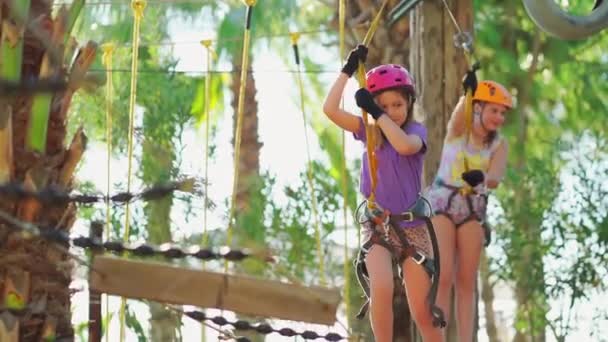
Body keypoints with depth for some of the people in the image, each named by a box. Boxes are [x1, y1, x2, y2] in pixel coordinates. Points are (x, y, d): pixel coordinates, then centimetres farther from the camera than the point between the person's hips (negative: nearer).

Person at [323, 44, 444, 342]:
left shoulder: (415, 131, -3)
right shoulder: (368, 131, 3)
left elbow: (405, 145, -28)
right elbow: (330, 109, -9)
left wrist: (377, 114, -26)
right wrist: (348, 70, -12)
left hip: (412, 227, -1)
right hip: (377, 226, 1)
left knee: (422, 312, 0)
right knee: (381, 289, -27)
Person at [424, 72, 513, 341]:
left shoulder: (499, 145, 0)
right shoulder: (458, 129, -7)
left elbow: (495, 179, -17)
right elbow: (461, 111, -32)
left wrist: (481, 177, -41)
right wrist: (468, 93, -54)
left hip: (473, 210, 3)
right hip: (441, 203, -3)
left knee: (466, 282, 4)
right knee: (443, 278, -13)